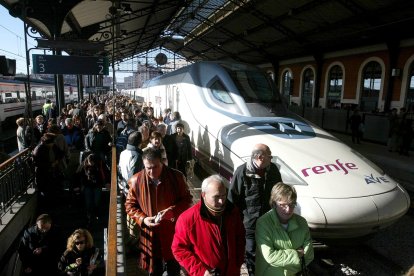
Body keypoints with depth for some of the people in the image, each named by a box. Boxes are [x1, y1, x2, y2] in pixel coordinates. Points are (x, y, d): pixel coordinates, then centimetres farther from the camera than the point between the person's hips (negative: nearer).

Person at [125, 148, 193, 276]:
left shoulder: (176, 176, -14)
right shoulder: (136, 180, -11)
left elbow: (187, 199, -3)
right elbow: (130, 205, 1)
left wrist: (173, 210, -21)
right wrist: (142, 219, -15)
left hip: (173, 231, 0)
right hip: (150, 233, 1)